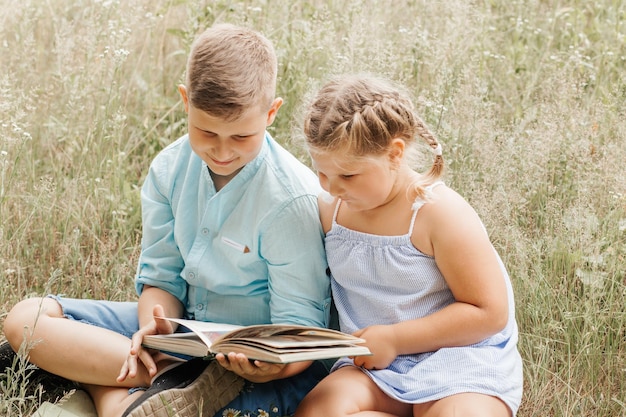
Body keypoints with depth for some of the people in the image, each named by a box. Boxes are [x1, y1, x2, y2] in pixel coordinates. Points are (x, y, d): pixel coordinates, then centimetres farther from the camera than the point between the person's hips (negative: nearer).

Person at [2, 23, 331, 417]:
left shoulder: (294, 199, -20)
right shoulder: (170, 169, -3)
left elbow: (301, 325, -16)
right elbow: (161, 278, 3)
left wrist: (272, 364, -41)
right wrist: (155, 329, -21)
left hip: (259, 353, -8)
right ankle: (173, 378, -20)